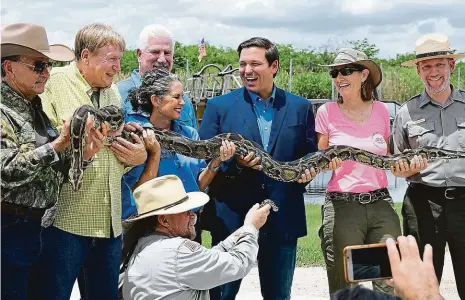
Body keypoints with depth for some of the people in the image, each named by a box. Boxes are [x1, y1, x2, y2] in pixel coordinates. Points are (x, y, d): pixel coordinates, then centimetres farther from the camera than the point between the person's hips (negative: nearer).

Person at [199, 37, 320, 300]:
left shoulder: (300, 107, 6)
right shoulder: (219, 106, 1)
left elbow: (310, 153, 11)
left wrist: (308, 169, -11)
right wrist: (233, 161, -19)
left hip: (283, 218, 2)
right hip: (231, 217, -1)